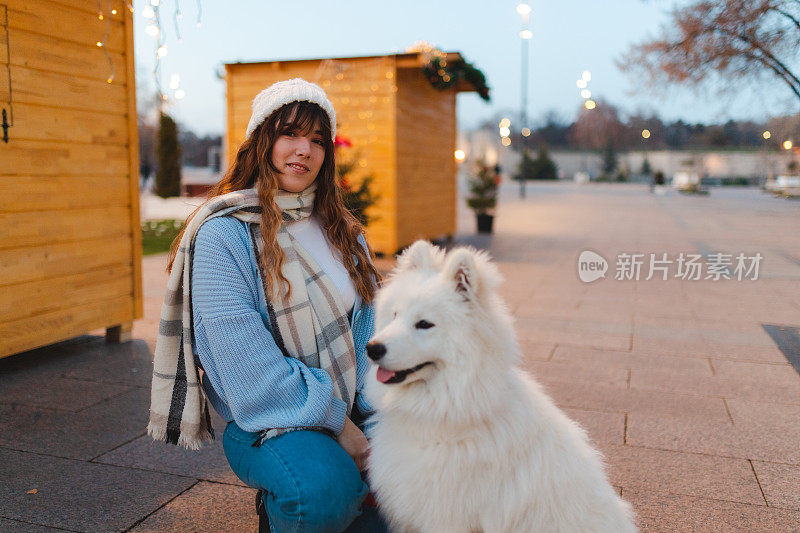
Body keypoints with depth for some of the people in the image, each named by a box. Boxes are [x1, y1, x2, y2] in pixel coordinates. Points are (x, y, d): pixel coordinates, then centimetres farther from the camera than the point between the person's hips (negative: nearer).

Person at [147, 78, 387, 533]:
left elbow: (367, 331, 7)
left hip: (348, 411, 6)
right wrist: (343, 432, -17)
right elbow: (251, 368, -19)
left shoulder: (342, 230, 9)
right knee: (326, 485, -33)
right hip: (266, 422, -6)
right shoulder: (223, 234, -13)